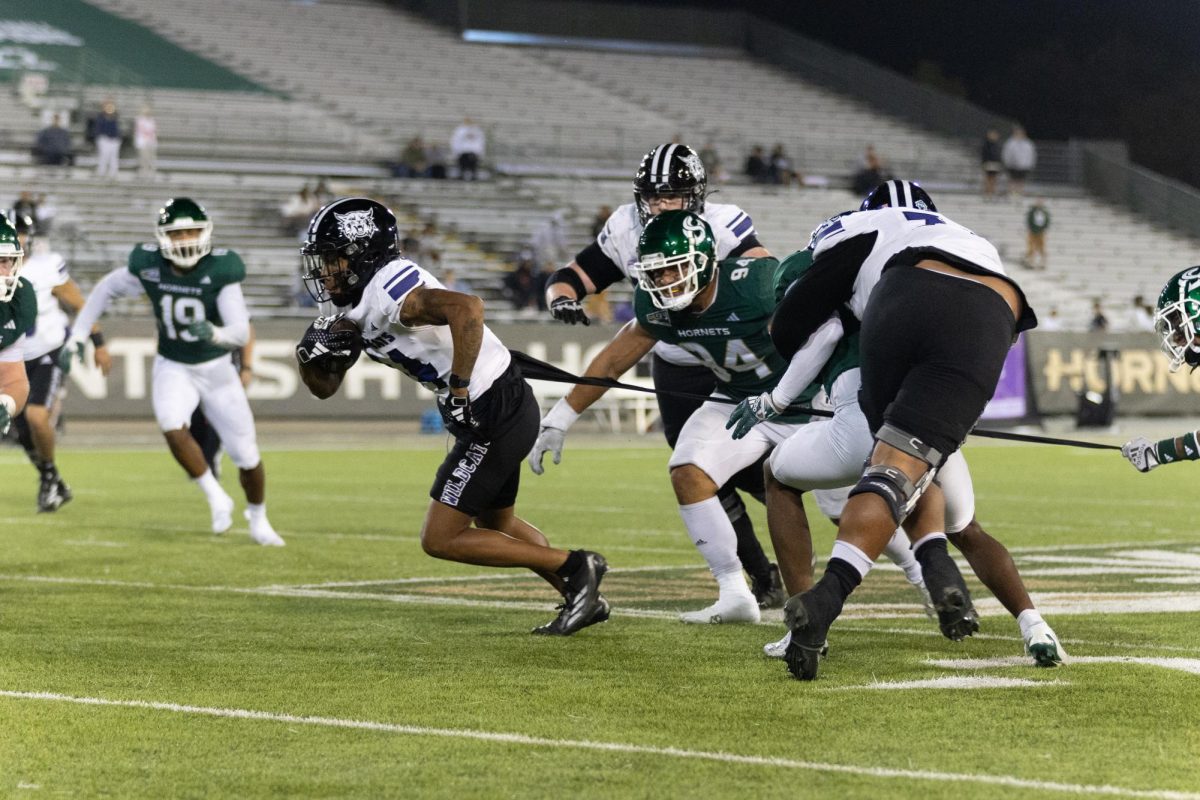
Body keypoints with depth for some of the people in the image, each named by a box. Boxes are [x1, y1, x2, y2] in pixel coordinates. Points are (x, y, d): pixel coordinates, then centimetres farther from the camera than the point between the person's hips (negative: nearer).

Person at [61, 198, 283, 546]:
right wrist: (77, 336, 1)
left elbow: (242, 333, -26)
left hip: (217, 370, -1)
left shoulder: (220, 270, -22)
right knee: (172, 428, -30)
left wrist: (215, 333, -47)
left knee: (247, 456, 4)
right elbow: (105, 290, 4)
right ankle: (216, 498, -11)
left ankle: (258, 520, 33)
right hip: (173, 369, 1)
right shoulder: (148, 267, -15)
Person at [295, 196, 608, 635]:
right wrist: (311, 353, -5)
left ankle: (574, 566, 0)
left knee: (441, 540, -4)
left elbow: (467, 307, -39)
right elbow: (324, 387, 17)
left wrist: (459, 390, -32)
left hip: (494, 413, -11)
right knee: (495, 524, 29)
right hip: (502, 410, 11)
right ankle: (583, 598, 35)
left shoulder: (388, 291, -22)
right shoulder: (352, 310, 9)